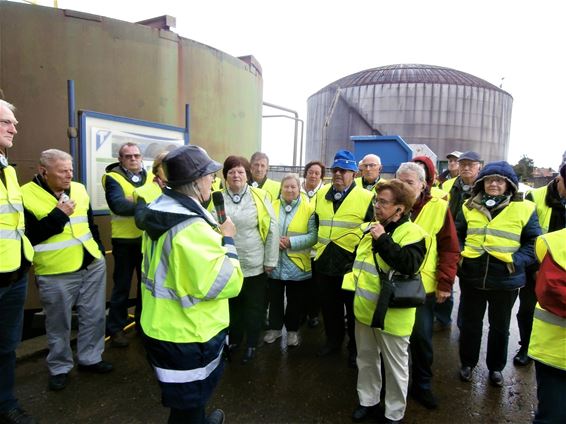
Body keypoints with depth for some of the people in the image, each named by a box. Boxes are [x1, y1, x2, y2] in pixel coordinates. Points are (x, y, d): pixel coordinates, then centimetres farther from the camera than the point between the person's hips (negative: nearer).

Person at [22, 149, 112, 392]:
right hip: (55, 273, -5)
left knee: (94, 316, 14)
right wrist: (59, 215, -20)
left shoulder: (79, 189, 7)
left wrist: (99, 249, 15)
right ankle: (59, 367, 31)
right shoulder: (26, 195, -11)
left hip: (92, 265, 5)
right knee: (58, 324, 11)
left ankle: (90, 358, 33)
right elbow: (28, 236, -17)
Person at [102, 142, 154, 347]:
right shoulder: (113, 178, -7)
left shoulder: (151, 178, 8)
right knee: (122, 285, 6)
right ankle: (116, 328, 21)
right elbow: (118, 205, -23)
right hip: (124, 240, -4)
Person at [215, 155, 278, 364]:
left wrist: (270, 260, -6)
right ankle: (234, 339, 40)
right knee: (231, 305, 19)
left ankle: (251, 344, 31)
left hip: (254, 264, -2)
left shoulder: (260, 196, -7)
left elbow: (272, 228, -6)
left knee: (254, 307, 11)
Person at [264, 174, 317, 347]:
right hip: (275, 262, 2)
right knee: (275, 298, 14)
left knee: (295, 300, 12)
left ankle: (292, 330, 31)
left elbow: (313, 236, -11)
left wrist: (292, 242, -19)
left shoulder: (309, 208, -5)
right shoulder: (272, 206, 3)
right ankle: (275, 328, 33)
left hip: (297, 264, -2)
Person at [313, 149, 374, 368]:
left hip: (352, 263, -4)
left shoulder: (366, 197, -10)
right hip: (325, 261, 5)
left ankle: (355, 348, 30)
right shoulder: (321, 194, 7)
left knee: (353, 309, 11)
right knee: (329, 307, 18)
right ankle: (333, 340, 39)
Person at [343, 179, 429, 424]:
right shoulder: (373, 227, 9)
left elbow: (409, 266, -32)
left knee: (395, 367, 12)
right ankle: (368, 401, 41)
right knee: (366, 359, 21)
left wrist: (382, 240, -29)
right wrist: (355, 280, 13)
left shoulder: (411, 232, -15)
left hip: (391, 314, -7)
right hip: (365, 308, 7)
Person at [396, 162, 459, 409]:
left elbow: (450, 249, -6)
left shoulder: (438, 207, -9)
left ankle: (422, 384, 31)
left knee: (421, 337, 9)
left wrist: (445, 283, -9)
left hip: (422, 286, -2)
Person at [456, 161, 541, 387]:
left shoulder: (524, 209, -5)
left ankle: (496, 367, 39)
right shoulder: (470, 206, 3)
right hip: (471, 278, 1)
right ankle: (467, 363, 36)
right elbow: (457, 235, 11)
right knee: (469, 323, 15)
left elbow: (534, 243, -1)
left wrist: (516, 261, -15)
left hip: (506, 281, -1)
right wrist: (460, 256, -4)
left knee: (500, 326, 18)